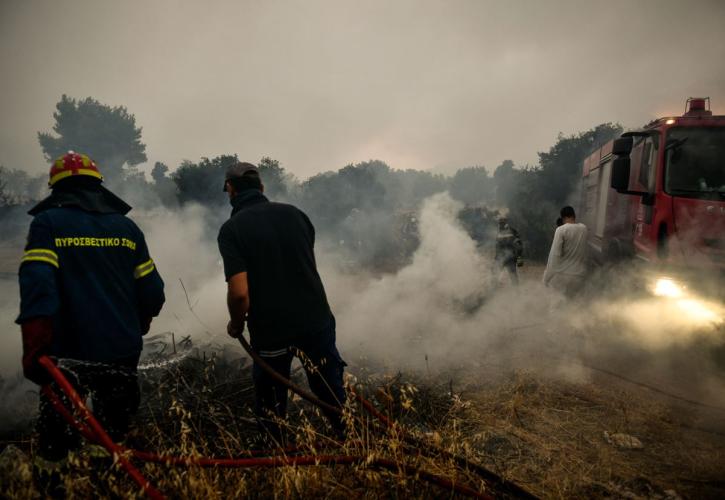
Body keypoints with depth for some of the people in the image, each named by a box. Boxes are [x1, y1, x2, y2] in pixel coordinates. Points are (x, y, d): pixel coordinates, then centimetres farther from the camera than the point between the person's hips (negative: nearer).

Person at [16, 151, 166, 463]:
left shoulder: (48, 223, -4)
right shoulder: (127, 226, 6)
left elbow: (38, 286, -18)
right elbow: (151, 291, 5)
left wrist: (34, 351, -18)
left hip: (69, 354, -3)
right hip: (123, 354, 4)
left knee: (57, 446, 11)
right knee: (114, 435, 19)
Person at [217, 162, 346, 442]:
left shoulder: (231, 229, -13)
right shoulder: (293, 213, 0)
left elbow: (239, 292, -21)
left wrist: (236, 324, -2)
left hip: (270, 332, -3)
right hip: (316, 321, 3)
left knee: (271, 406, 20)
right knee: (333, 395, 20)